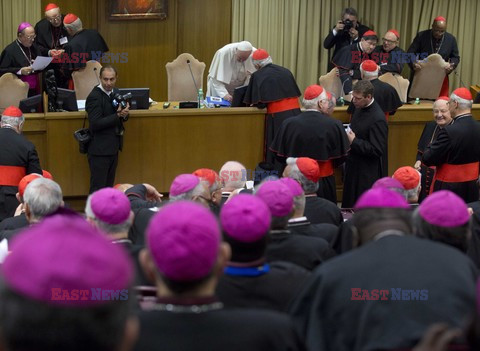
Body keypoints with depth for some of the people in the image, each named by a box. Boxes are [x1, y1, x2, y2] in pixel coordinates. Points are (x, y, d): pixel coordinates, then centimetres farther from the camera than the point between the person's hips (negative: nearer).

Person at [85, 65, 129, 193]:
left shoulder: (115, 92, 8)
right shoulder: (94, 97, -17)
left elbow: (122, 117, 16)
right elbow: (95, 124, -22)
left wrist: (124, 114, -8)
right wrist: (117, 115, -24)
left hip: (113, 148, 8)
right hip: (99, 150, -8)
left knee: (109, 186, 15)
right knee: (98, 188, -4)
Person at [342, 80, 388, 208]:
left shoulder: (377, 119, -25)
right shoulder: (360, 109, 2)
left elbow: (377, 150, -25)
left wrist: (354, 141, -22)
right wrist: (348, 134, 1)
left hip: (368, 174, -9)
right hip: (355, 166, 9)